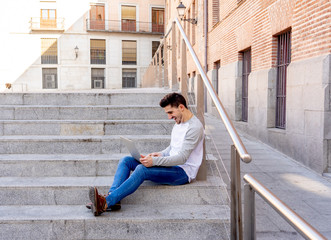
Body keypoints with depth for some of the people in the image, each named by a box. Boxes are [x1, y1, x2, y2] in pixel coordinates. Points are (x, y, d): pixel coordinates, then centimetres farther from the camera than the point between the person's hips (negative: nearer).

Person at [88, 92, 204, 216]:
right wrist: (160, 154, 4)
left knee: (142, 169, -32)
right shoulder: (178, 123, 15)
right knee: (126, 160, -5)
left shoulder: (195, 127, -15)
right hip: (171, 164, 9)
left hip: (184, 171, -9)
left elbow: (182, 158, -22)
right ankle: (113, 198, -23)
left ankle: (106, 202, -38)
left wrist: (154, 161, -27)